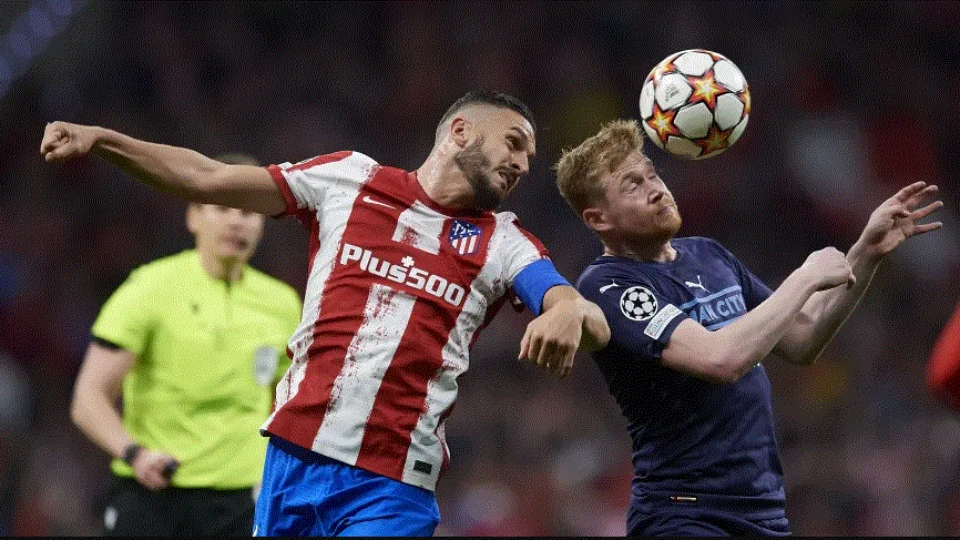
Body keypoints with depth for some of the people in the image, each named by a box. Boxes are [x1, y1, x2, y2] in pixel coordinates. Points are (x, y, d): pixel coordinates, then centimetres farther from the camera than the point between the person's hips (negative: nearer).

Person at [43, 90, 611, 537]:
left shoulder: (505, 243, 8)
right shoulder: (350, 178, 10)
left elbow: (595, 325, -6)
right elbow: (208, 179, 12)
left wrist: (571, 314, -32)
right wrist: (100, 139, 1)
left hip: (393, 487, -1)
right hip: (295, 455, 1)